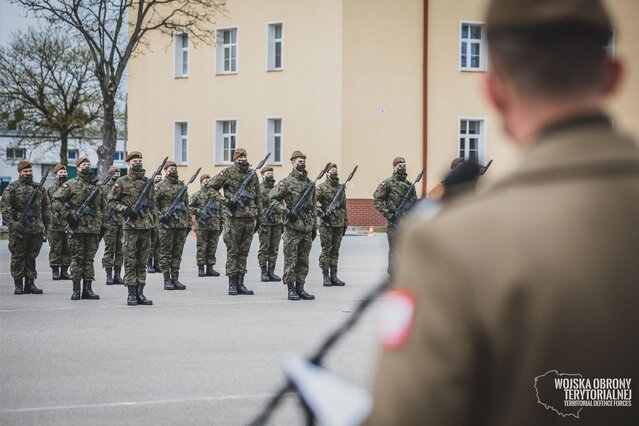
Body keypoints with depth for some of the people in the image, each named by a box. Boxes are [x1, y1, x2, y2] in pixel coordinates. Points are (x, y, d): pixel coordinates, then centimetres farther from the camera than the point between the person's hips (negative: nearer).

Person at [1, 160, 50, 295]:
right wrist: (12, 223, -17)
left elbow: (46, 208, 18)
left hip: (37, 229, 4)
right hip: (19, 228, -4)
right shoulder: (12, 187, 0)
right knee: (18, 257, 1)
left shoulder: (40, 188, 14)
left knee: (32, 257, 7)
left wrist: (47, 226, 13)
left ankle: (30, 283, 13)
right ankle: (18, 285, 6)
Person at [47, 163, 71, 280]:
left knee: (68, 249, 5)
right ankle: (55, 271, 5)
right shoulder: (50, 189, 4)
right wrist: (52, 215, -13)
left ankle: (64, 270, 13)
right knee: (55, 249, 0)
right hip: (56, 225, -3)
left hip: (69, 224, 3)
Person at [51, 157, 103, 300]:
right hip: (77, 228, -4)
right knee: (77, 258, -1)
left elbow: (102, 206, 24)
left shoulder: (97, 185, 14)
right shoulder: (71, 184, -1)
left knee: (89, 259, 5)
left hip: (94, 228, 4)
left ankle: (88, 289, 8)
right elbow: (55, 201, -6)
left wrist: (102, 224, 17)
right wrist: (67, 215, -13)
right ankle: (76, 290, 3)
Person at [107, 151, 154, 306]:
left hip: (146, 226, 4)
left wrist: (153, 221, 13)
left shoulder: (148, 182, 12)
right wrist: (125, 209, -14)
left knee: (142, 261, 6)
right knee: (130, 261, -2)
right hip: (130, 226, -4)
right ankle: (131, 293, 1)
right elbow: (111, 202, 0)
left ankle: (140, 293, 9)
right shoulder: (122, 182, 0)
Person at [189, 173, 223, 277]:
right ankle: (201, 269, 2)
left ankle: (210, 268, 12)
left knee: (212, 248, 6)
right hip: (202, 226, -4)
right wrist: (199, 212, -17)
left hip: (215, 226, 4)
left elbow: (221, 211, 17)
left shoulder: (217, 195, 13)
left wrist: (222, 225, 13)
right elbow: (189, 207, -5)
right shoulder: (197, 194, 0)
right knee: (201, 248, -2)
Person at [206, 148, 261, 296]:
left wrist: (258, 216, 15)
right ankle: (232, 284, 2)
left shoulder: (253, 174, 10)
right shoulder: (228, 173, -3)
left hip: (250, 218, 4)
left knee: (244, 252, 8)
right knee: (232, 251, -1)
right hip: (234, 218, -4)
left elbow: (257, 197, 17)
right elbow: (210, 187, -2)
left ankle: (240, 283, 12)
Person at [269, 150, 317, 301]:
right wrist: (285, 212, -17)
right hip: (293, 227, -6)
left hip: (307, 227, 6)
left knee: (303, 260, 8)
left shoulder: (310, 183, 14)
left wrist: (314, 226, 17)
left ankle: (300, 287, 14)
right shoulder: (286, 182, -4)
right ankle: (291, 289, 0)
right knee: (291, 259, -3)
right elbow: (272, 199, -7)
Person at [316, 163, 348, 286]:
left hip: (339, 224, 5)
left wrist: (345, 224, 14)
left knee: (335, 251, 7)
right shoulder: (322, 188, -5)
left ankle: (333, 276, 11)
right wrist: (323, 215, -19)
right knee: (326, 250, -3)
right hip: (327, 224, -5)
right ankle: (325, 276, 1)